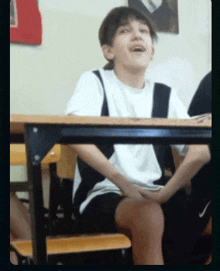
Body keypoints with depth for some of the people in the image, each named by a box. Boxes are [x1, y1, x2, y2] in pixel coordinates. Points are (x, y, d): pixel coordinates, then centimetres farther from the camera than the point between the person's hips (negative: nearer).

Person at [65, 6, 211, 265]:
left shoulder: (165, 96, 14)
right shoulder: (94, 82, 3)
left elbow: (201, 151, 1)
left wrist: (165, 193, -13)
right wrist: (123, 183, -18)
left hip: (152, 197, 5)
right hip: (101, 195, -4)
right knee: (148, 215, -35)